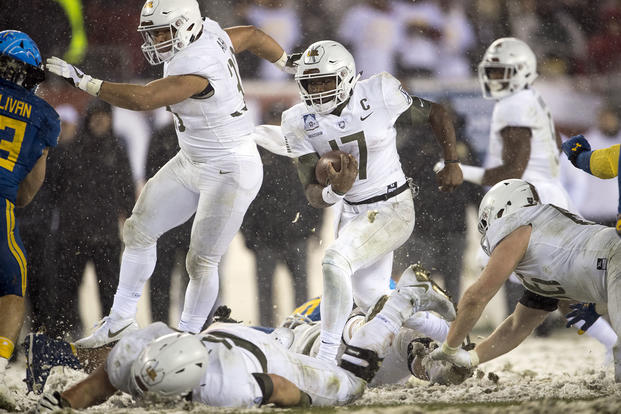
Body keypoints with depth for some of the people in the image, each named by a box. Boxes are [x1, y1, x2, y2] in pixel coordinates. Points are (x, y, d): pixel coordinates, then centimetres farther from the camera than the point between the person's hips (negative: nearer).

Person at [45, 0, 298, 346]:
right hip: (192, 163, 10)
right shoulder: (208, 33, -4)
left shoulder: (195, 68, -31)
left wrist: (81, 80, -37)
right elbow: (253, 37, 13)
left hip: (230, 174, -10)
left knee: (202, 263, 1)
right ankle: (121, 320, 20)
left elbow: (141, 99, -39)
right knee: (139, 230, 10)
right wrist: (290, 63, 32)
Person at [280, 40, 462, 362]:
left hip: (392, 210, -6)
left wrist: (452, 163, 2)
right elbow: (314, 196, -13)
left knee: (335, 260, -29)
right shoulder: (299, 124, -9)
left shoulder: (380, 95, -18)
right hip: (350, 212, 6)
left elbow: (436, 114, 0)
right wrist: (335, 191, -35)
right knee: (369, 301, 19)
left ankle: (326, 357, -24)